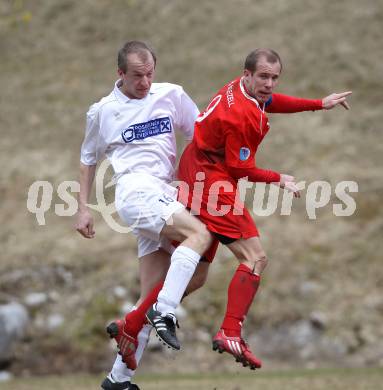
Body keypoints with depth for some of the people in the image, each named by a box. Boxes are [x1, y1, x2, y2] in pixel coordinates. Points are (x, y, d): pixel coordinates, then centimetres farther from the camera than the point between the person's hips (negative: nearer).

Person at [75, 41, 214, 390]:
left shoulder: (171, 95, 10)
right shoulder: (103, 112, 6)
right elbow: (88, 160, 16)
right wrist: (84, 209, 11)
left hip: (166, 197, 5)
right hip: (136, 191, -5)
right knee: (200, 235, -29)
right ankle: (166, 313, -36)